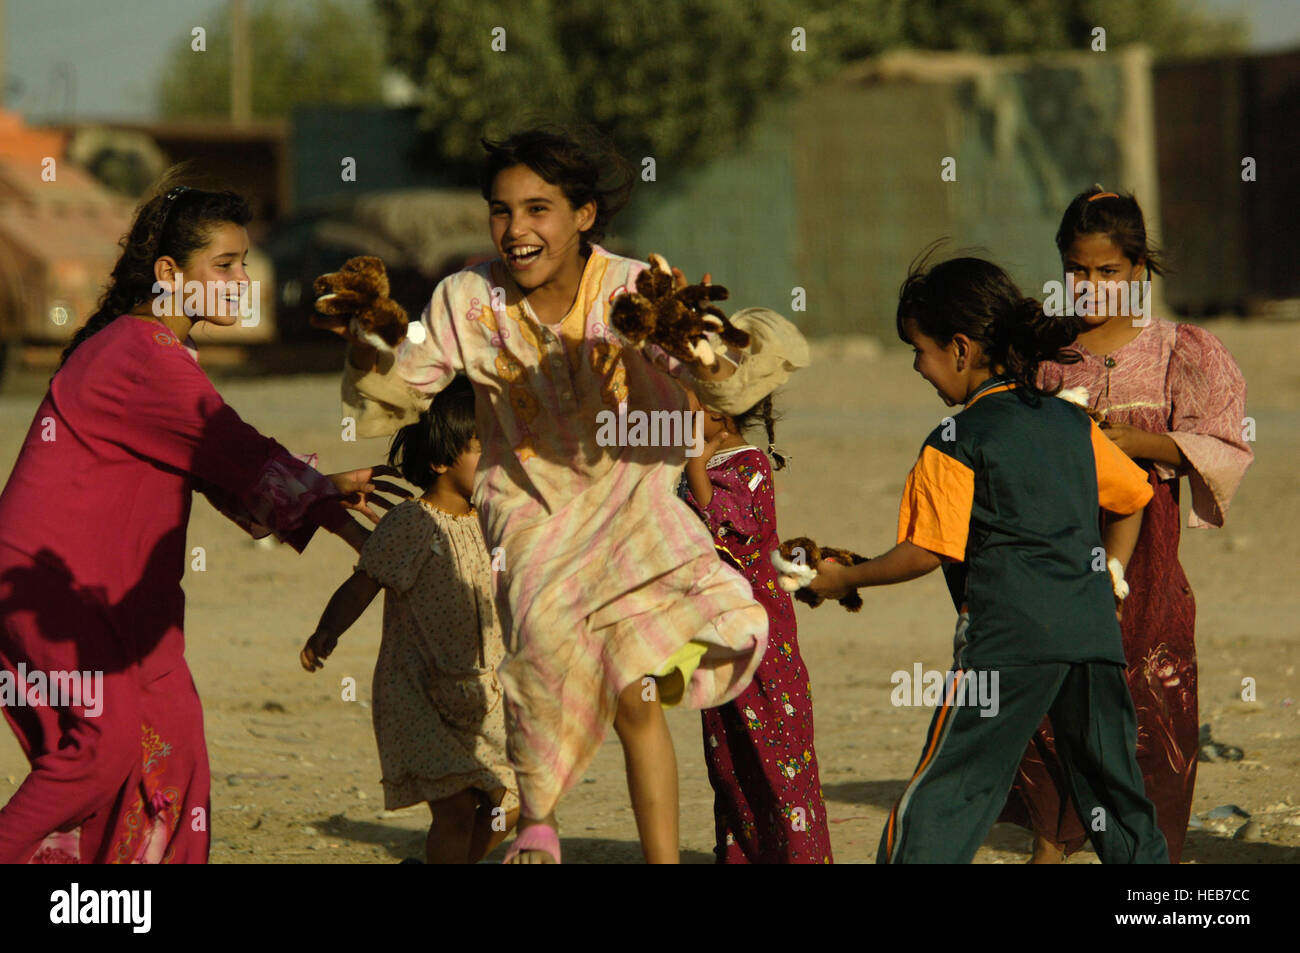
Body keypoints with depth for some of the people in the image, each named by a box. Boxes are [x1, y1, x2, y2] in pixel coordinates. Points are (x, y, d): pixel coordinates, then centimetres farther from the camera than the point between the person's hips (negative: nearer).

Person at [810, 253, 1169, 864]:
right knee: (1113, 792, 13)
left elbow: (925, 553, -8)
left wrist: (843, 578, 5)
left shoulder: (955, 445, -5)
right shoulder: (1072, 424, 14)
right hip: (1094, 632, 6)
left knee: (941, 792, -3)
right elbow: (1132, 498, 23)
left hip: (1008, 639, -6)